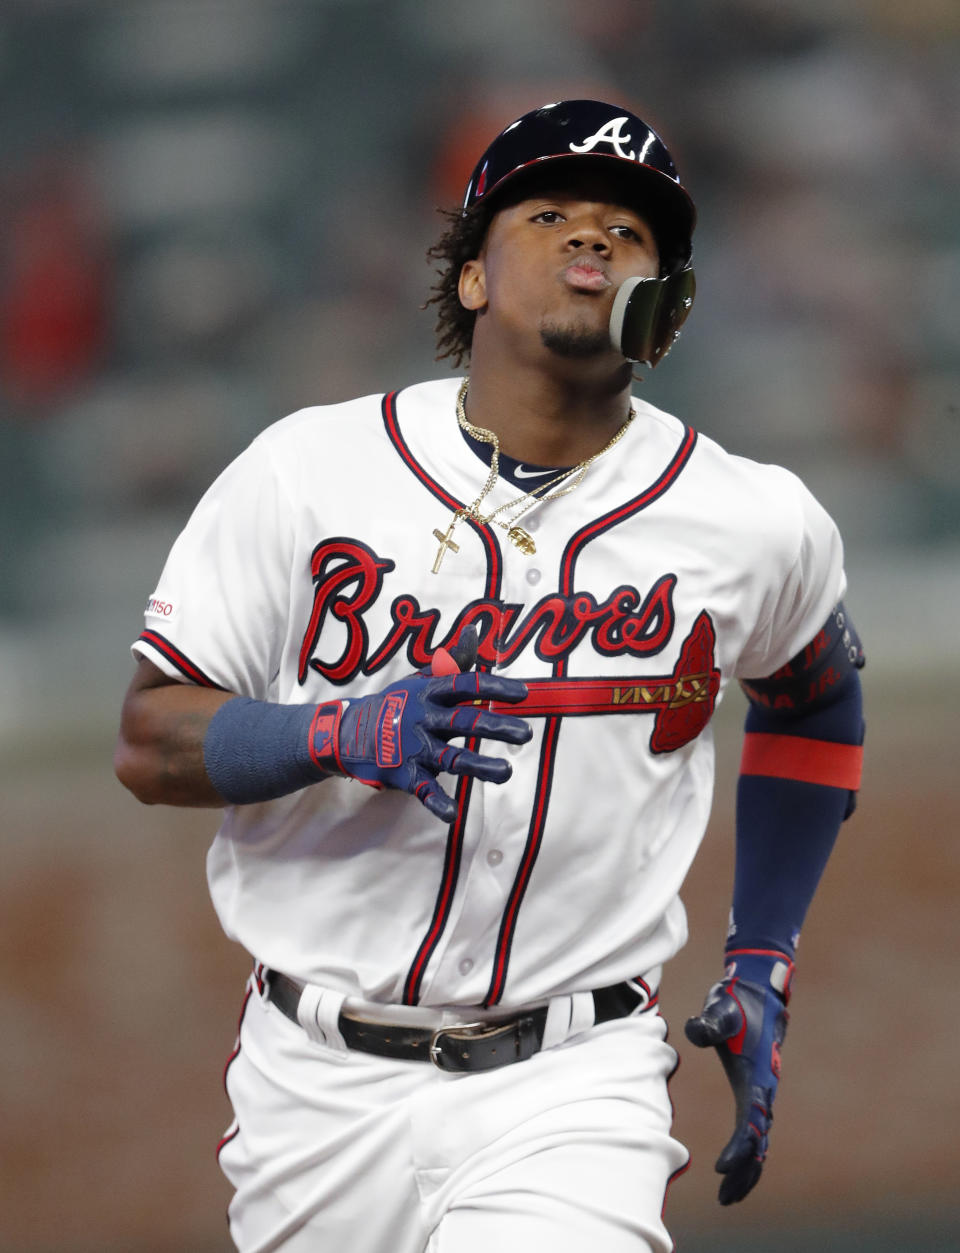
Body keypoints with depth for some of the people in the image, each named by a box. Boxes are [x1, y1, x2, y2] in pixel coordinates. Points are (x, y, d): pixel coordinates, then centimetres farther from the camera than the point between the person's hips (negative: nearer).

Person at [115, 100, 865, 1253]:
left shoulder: (757, 528, 0)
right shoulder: (308, 469, -3)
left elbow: (812, 696, 21)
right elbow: (149, 740, -2)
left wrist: (760, 973, 15)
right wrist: (347, 734, -21)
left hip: (570, 1082, -1)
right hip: (318, 1075, 2)